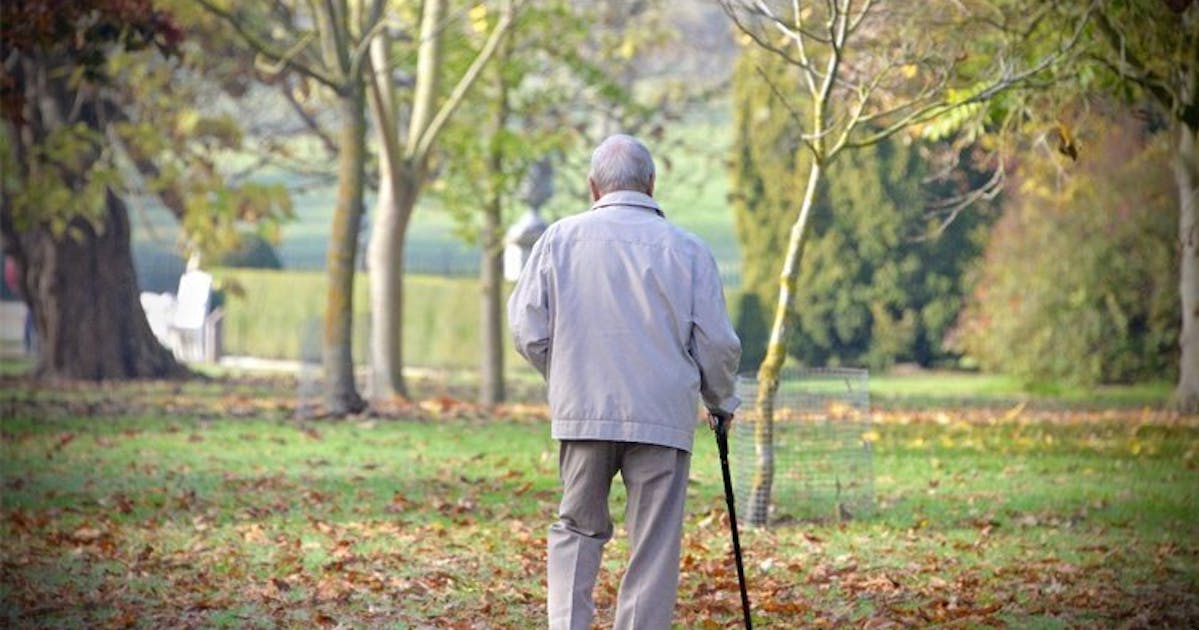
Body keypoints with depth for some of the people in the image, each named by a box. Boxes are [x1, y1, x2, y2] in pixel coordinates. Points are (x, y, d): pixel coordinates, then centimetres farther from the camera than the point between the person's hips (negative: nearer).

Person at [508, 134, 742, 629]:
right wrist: (721, 401, 19)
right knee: (654, 546, 3)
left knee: (577, 530, 15)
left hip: (580, 413, 2)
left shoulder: (560, 239, 3)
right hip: (663, 417, -2)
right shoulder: (685, 248, -1)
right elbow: (716, 342, 1)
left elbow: (528, 332, 3)